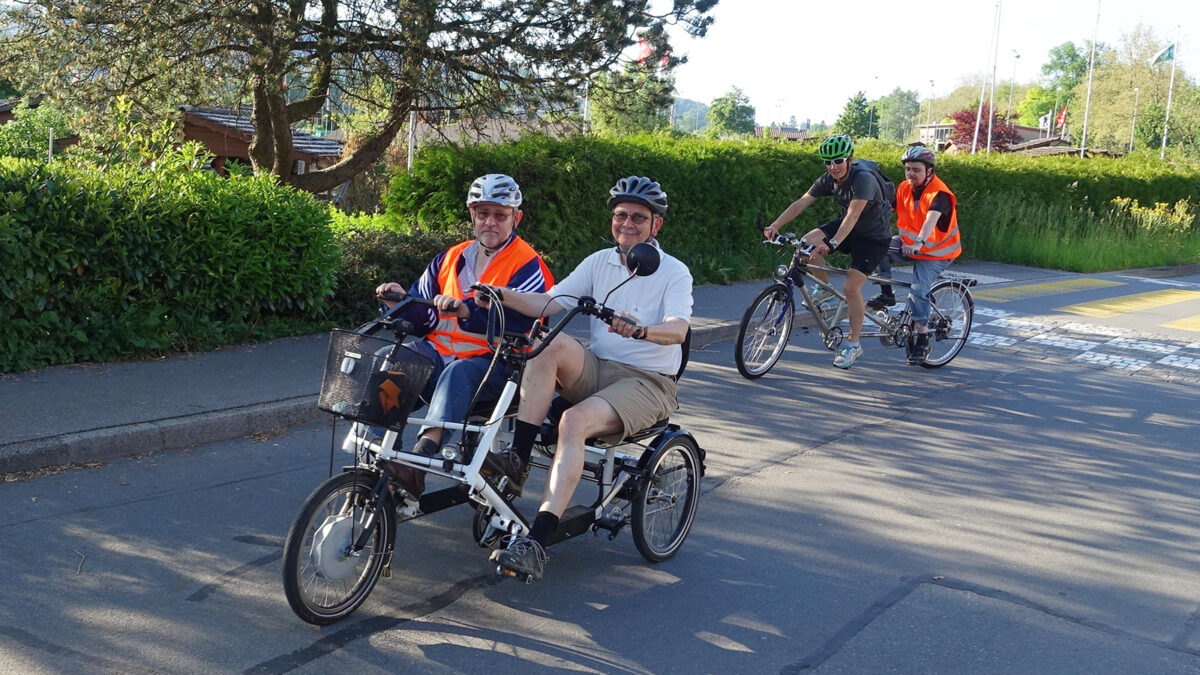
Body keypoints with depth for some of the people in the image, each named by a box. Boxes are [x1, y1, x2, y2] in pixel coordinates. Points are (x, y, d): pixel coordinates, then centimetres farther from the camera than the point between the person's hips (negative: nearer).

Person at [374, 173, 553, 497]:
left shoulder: (528, 266, -2)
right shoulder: (451, 258, 19)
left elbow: (519, 324, -21)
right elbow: (425, 319, 15)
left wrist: (468, 311, -35)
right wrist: (403, 304, -7)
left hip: (495, 366, -6)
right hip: (438, 354, 6)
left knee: (458, 372, -38)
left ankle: (424, 451, -52)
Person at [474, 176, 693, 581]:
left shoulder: (674, 273, -3)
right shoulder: (600, 262, 12)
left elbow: (679, 329, -22)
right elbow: (551, 303, 1)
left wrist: (639, 330, -43)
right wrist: (504, 297, -17)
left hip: (647, 383, -4)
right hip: (595, 369, 5)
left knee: (576, 421, -33)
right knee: (554, 343, -28)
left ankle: (536, 543, -38)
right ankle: (517, 459, -27)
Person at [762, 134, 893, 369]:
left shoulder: (864, 179, -29)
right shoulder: (828, 180, -9)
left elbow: (852, 216, -41)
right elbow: (800, 203, -14)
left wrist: (831, 244, -53)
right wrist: (776, 225, -27)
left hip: (873, 237, -6)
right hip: (846, 228, 6)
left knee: (851, 287, -17)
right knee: (807, 243, -20)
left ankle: (853, 343, 1)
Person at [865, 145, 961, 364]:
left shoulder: (939, 194, -24)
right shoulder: (904, 188, -4)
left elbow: (932, 219, -42)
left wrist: (919, 242, -59)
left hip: (935, 252, -6)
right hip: (909, 243, 6)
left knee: (918, 291, -20)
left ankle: (922, 339, -5)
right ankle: (886, 294, -3)